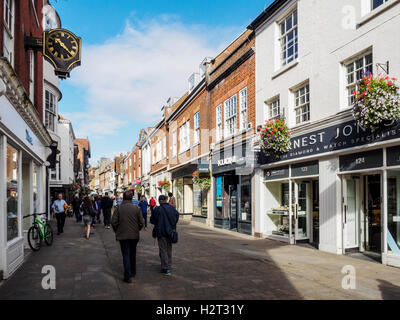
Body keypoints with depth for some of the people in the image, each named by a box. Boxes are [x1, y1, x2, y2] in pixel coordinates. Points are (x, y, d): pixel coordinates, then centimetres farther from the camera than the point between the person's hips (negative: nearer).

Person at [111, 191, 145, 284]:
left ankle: (128, 276, -1)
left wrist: (117, 231, 6)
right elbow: (141, 222, -5)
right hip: (134, 235, 2)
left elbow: (113, 222, -11)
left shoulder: (119, 208, -10)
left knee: (126, 255, 3)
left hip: (123, 235, -2)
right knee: (133, 254, 19)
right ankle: (133, 272, 33)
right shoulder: (136, 208, -6)